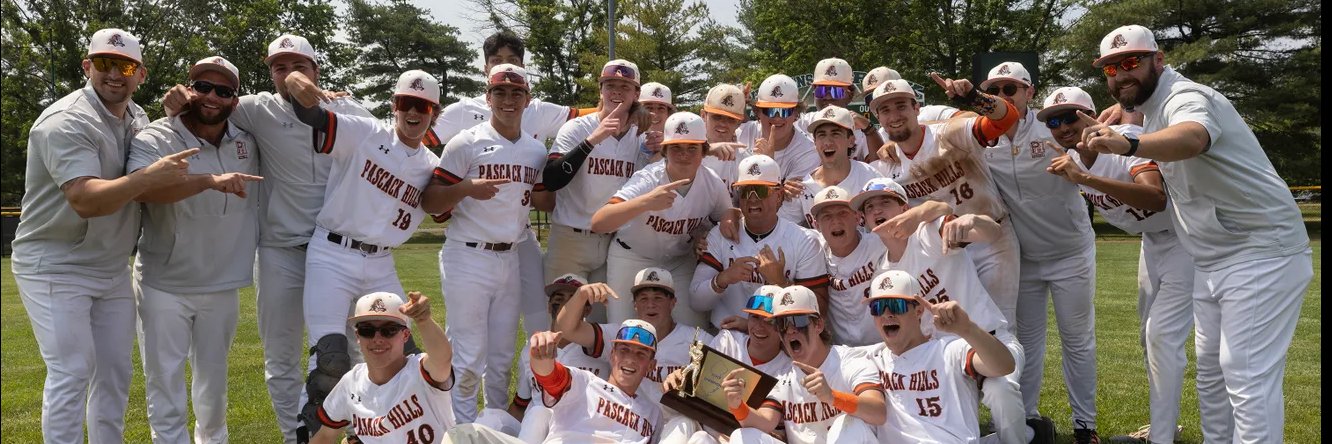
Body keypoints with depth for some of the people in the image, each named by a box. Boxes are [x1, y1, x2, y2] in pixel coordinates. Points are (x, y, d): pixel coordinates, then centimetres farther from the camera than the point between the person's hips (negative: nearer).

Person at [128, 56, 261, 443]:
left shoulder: (247, 143, 1)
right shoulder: (155, 139, -15)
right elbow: (142, 188, -34)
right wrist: (211, 180, -47)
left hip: (222, 286, 4)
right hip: (164, 286, -4)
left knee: (213, 382, 18)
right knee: (165, 384, 1)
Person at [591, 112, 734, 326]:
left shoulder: (714, 185, -16)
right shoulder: (647, 180, -28)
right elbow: (597, 223, -41)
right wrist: (645, 202, -57)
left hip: (681, 262, 3)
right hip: (632, 258, -3)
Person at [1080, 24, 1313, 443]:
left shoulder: (1184, 98, -19)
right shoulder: (1153, 109, 11)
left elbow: (1192, 139, -45)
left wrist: (1128, 145, -63)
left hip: (1261, 253, -10)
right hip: (1213, 261, 10)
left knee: (1247, 374, -12)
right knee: (1210, 367, 17)